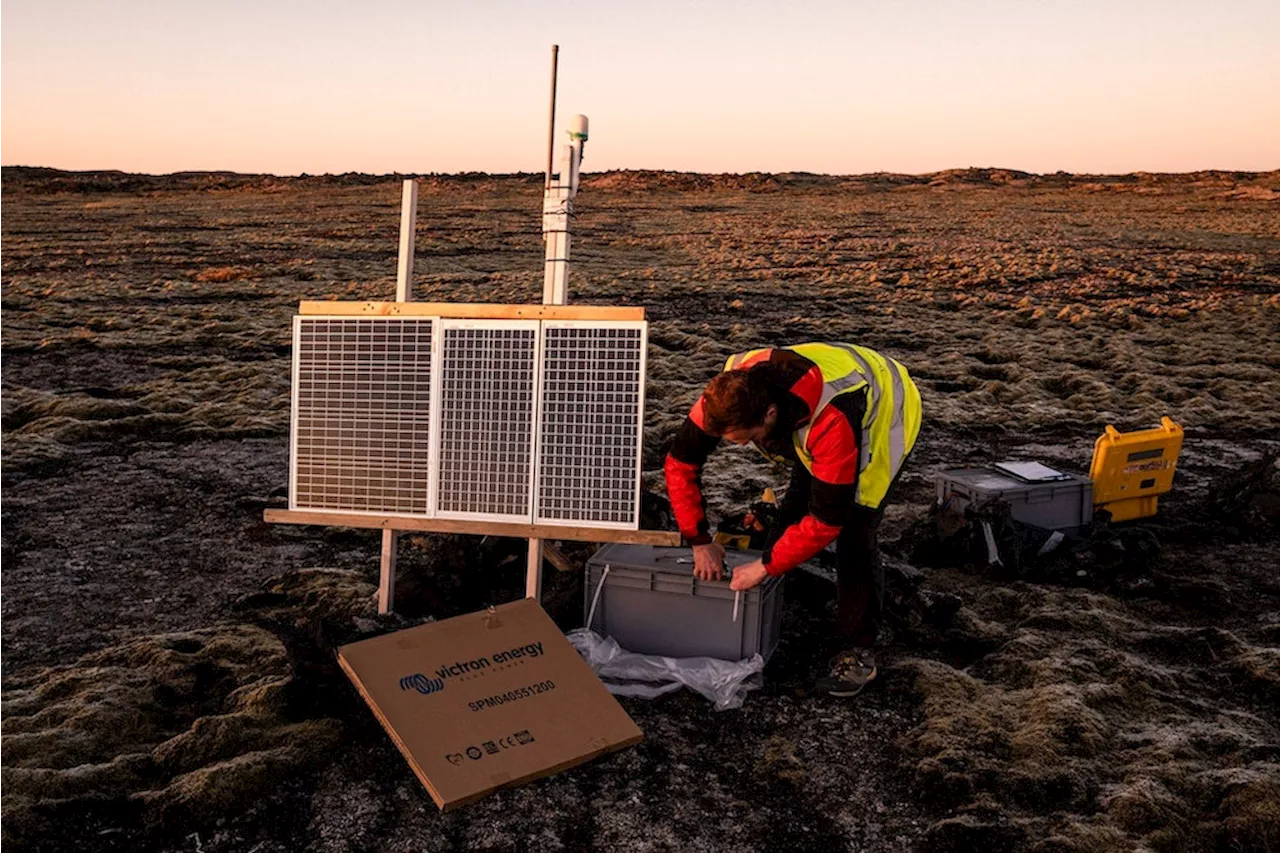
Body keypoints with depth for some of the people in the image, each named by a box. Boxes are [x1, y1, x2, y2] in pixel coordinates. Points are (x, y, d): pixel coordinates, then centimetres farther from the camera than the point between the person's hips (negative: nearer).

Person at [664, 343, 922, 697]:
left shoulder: (832, 421, -46)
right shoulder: (727, 395, -30)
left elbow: (826, 519, -38)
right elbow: (680, 462, -18)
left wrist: (765, 567, -29)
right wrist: (699, 541, -17)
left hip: (884, 411, -6)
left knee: (854, 532, -16)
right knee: (793, 508, 5)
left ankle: (860, 653, -3)